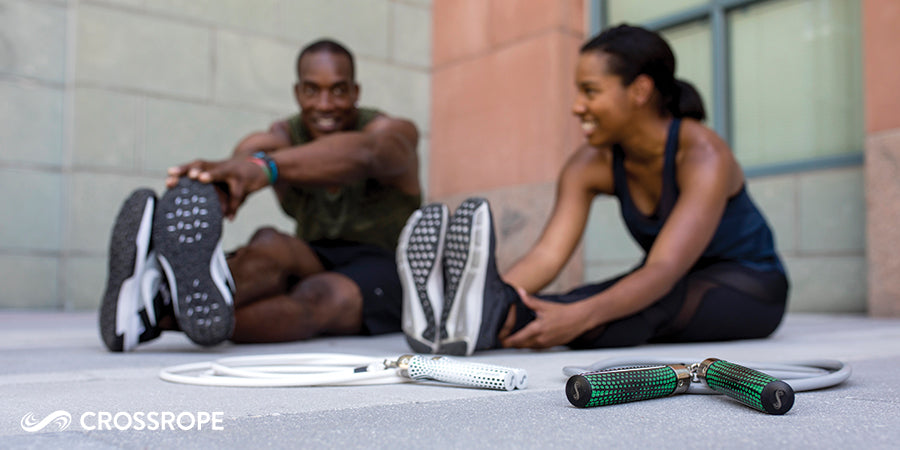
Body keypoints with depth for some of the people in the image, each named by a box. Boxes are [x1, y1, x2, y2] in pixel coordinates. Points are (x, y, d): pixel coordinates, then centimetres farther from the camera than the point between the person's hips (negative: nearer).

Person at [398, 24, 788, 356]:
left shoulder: (703, 156, -26)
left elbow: (664, 270, -39)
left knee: (655, 303, -38)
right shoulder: (591, 164, -11)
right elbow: (548, 253, -24)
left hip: (749, 288, -5)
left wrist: (578, 317, -56)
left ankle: (493, 319, -59)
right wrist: (497, 297, -46)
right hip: (674, 286, 5)